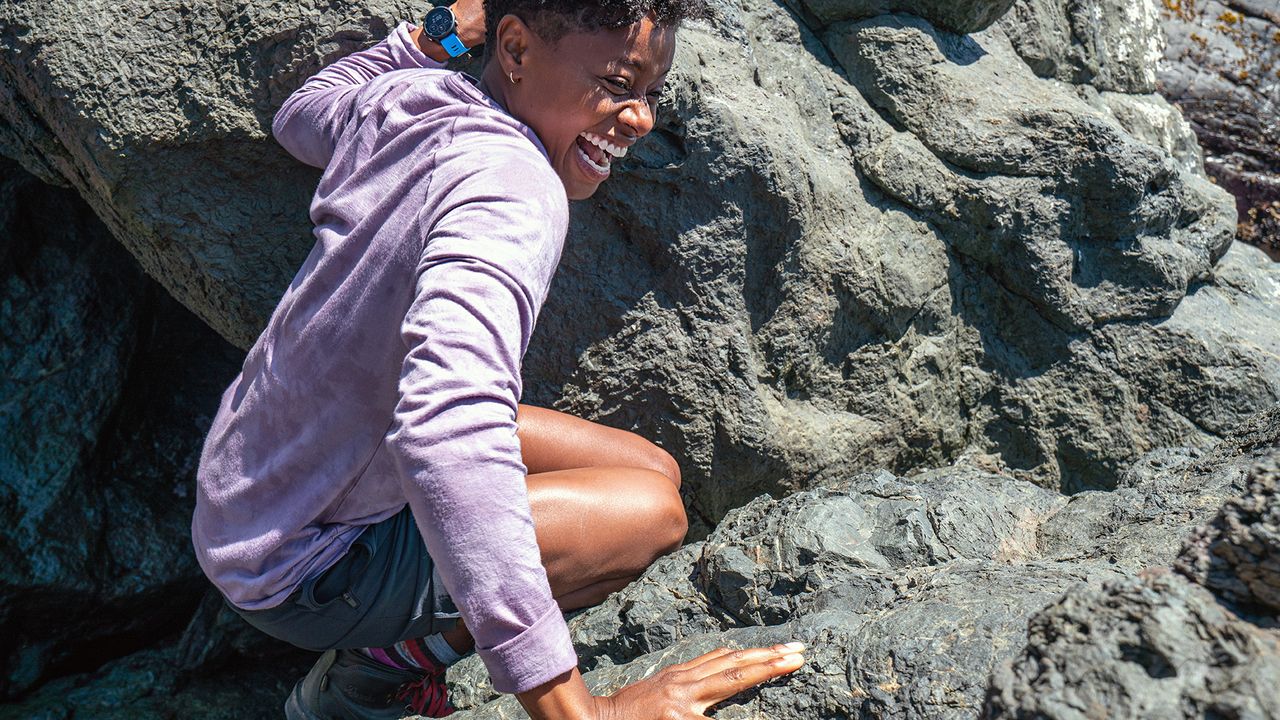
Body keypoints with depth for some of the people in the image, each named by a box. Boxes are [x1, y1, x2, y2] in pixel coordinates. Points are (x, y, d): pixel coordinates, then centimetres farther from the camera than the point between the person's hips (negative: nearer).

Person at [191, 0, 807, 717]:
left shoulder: (401, 97, -4)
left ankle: (389, 645, 14)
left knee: (652, 468, 7)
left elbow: (300, 117, 22)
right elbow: (447, 430, -48)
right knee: (652, 509, -14)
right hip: (296, 567, -9)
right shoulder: (512, 188, -32)